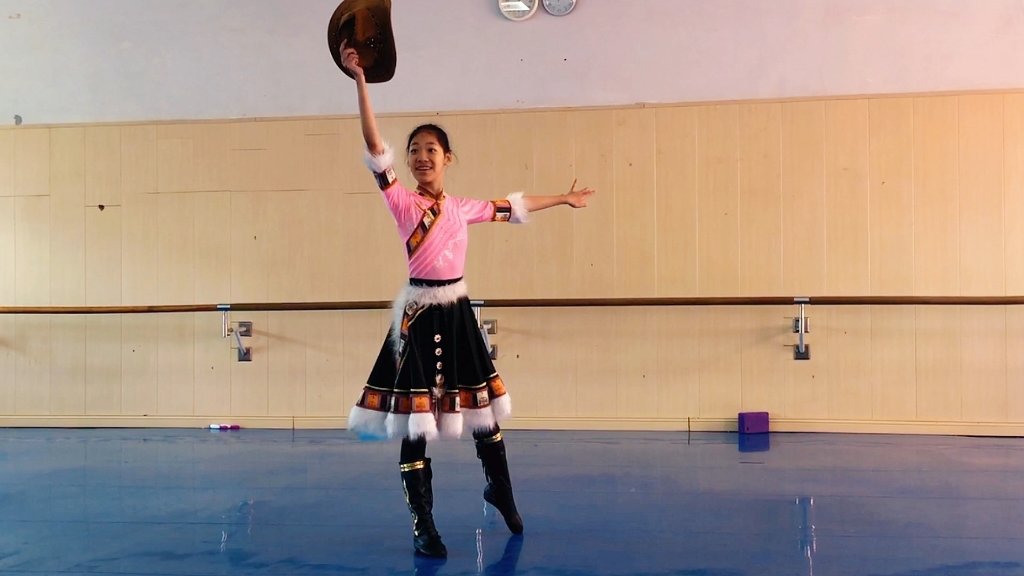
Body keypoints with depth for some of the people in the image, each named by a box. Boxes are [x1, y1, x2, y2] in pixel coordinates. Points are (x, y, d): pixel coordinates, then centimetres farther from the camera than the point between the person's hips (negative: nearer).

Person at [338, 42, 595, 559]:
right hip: (419, 314, -4)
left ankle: (500, 491, 39)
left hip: (458, 312, 5)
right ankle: (423, 526, 9)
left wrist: (563, 199, 33)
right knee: (416, 418, -2)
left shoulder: (463, 207, 9)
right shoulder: (402, 202, -4)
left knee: (483, 405, 15)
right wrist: (359, 81, -21)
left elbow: (511, 207, 23)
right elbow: (375, 150, -15)